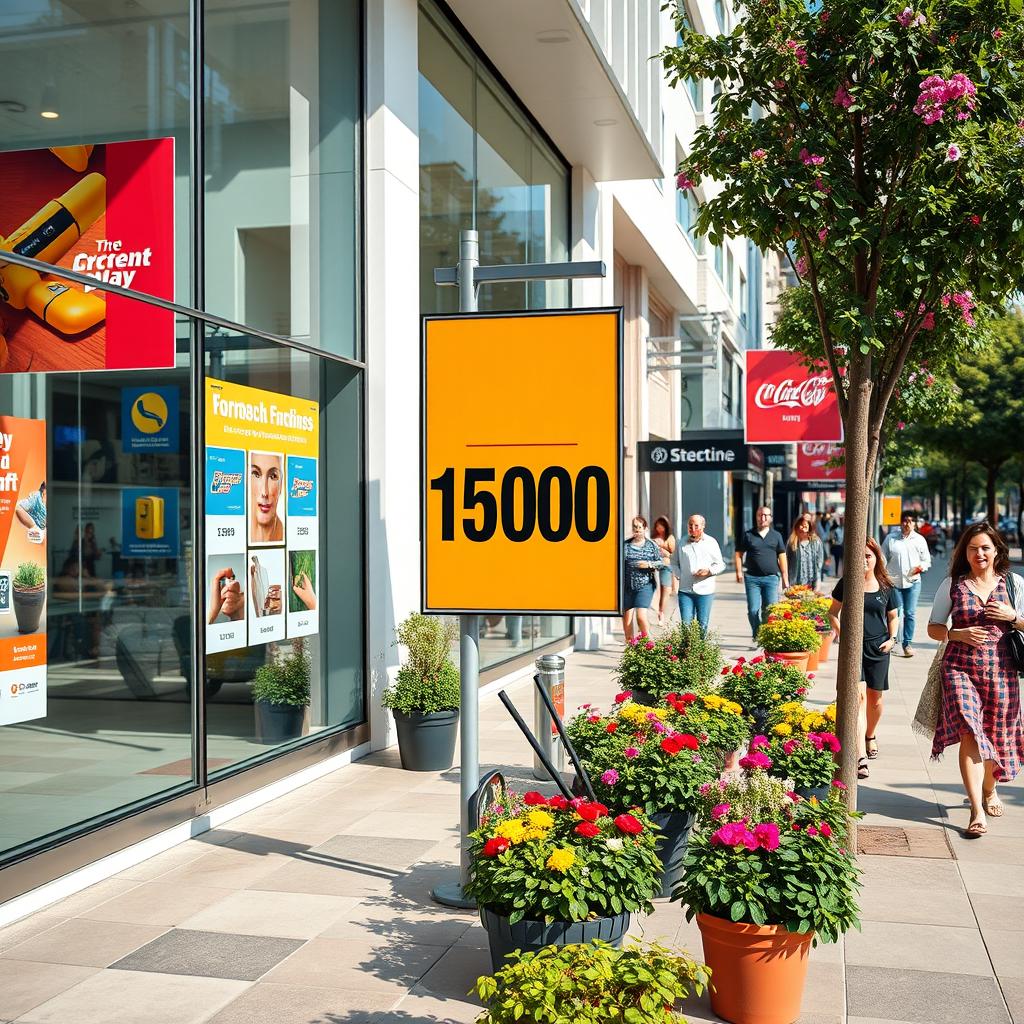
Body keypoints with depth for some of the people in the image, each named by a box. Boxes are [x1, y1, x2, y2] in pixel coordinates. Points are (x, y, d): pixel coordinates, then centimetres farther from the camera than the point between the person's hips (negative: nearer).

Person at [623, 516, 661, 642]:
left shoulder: (652, 545, 5)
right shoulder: (625, 545, 6)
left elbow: (661, 563, 6)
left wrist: (649, 564, -12)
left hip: (645, 586, -2)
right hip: (627, 587, 2)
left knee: (641, 616, -13)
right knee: (627, 617, 5)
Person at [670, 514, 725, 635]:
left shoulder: (711, 542, 5)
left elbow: (720, 565, 8)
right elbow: (674, 563, 18)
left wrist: (709, 570, -11)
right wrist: (679, 575, 1)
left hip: (705, 591, -1)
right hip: (685, 590, 1)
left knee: (702, 625, 4)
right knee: (686, 624, -5)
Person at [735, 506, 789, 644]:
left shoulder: (776, 536, 10)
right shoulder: (748, 535, 7)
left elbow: (782, 557, 10)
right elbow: (739, 554, 9)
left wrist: (785, 578, 6)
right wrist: (739, 571, -3)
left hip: (771, 577, 0)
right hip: (752, 577, 0)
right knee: (753, 610, -2)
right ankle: (757, 636, 12)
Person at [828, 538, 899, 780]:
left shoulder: (886, 587, 4)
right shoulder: (846, 583, 1)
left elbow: (894, 616, 16)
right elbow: (833, 612, 11)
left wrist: (892, 638, 0)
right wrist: (840, 632, -5)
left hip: (878, 648, 2)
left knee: (875, 697, 12)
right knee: (858, 696, -14)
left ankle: (870, 735, 43)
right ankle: (861, 757, -20)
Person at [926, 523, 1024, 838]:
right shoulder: (952, 585, 4)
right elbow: (934, 628, 7)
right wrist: (958, 634, -12)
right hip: (960, 667, -2)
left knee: (997, 735, 11)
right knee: (970, 733, -14)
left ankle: (990, 790, 39)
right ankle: (977, 811, -15)